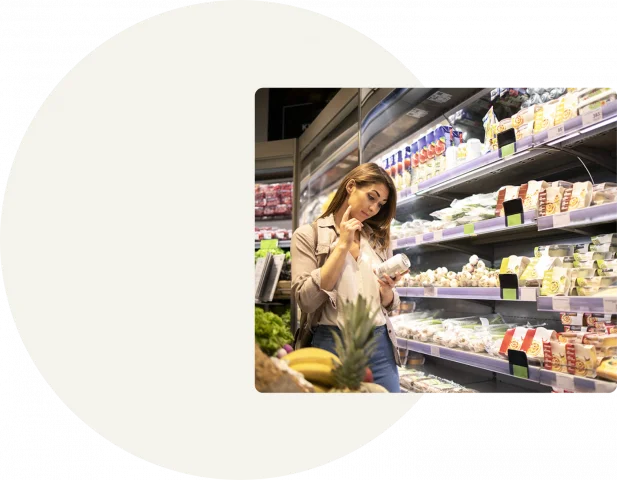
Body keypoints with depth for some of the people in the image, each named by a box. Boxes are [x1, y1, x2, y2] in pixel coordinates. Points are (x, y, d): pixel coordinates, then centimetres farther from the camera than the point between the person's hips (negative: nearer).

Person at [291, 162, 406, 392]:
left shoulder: (379, 239, 10)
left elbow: (388, 306, 13)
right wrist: (342, 245, -14)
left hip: (380, 344, 5)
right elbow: (306, 301, -16)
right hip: (333, 343, -4)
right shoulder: (308, 234, -4)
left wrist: (387, 290, -10)